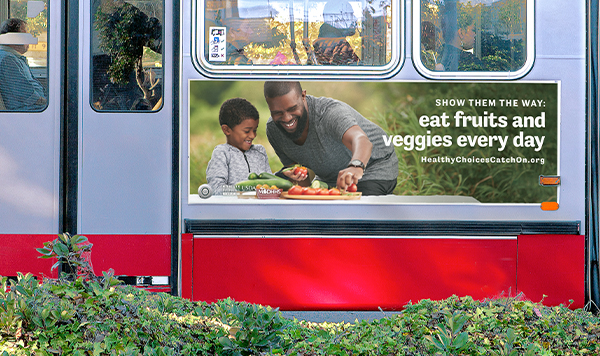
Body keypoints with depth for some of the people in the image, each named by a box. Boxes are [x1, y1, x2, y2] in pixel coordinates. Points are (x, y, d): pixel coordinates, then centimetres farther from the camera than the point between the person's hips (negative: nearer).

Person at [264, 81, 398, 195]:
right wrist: (299, 179, -29)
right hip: (328, 178, 6)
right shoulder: (273, 130, -14)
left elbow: (361, 140, -54)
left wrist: (356, 167, -77)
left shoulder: (330, 112, -35)